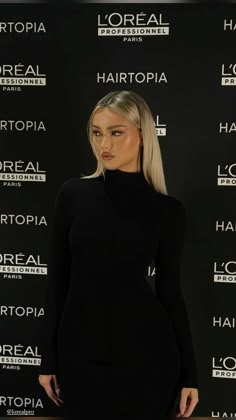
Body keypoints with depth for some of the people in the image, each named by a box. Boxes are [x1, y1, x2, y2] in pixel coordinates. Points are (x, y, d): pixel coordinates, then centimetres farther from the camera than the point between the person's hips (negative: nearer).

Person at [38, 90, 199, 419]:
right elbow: (57, 279, 2)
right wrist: (48, 358, 2)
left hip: (145, 352, -1)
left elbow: (170, 292, 2)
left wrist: (189, 372, 2)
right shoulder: (73, 193, -1)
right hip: (80, 350, 1)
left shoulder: (168, 210, -4)